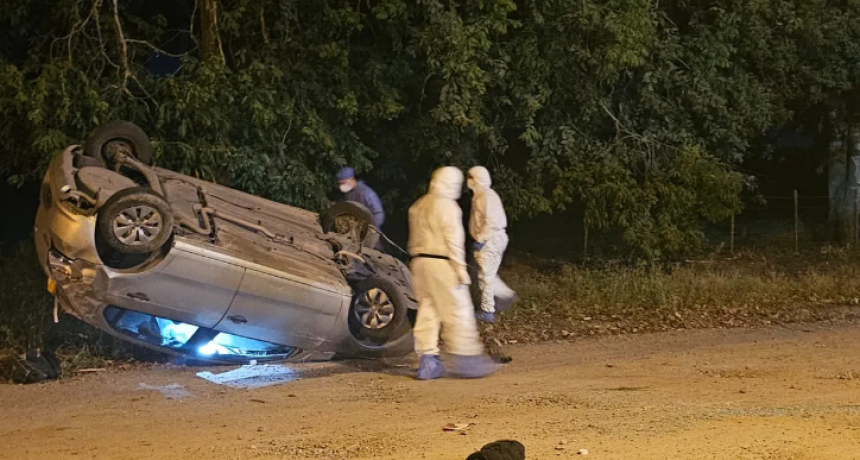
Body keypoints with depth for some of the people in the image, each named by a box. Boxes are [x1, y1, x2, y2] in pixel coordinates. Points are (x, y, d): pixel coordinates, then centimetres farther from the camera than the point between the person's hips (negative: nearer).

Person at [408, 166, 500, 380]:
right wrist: (461, 269, -14)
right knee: (458, 313, -5)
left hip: (420, 262, 9)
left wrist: (419, 261, 20)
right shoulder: (447, 205, -11)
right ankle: (464, 360, -5)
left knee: (427, 311, 9)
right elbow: (454, 240, -15)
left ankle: (427, 361, 7)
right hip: (442, 264, -9)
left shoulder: (418, 206, 16)